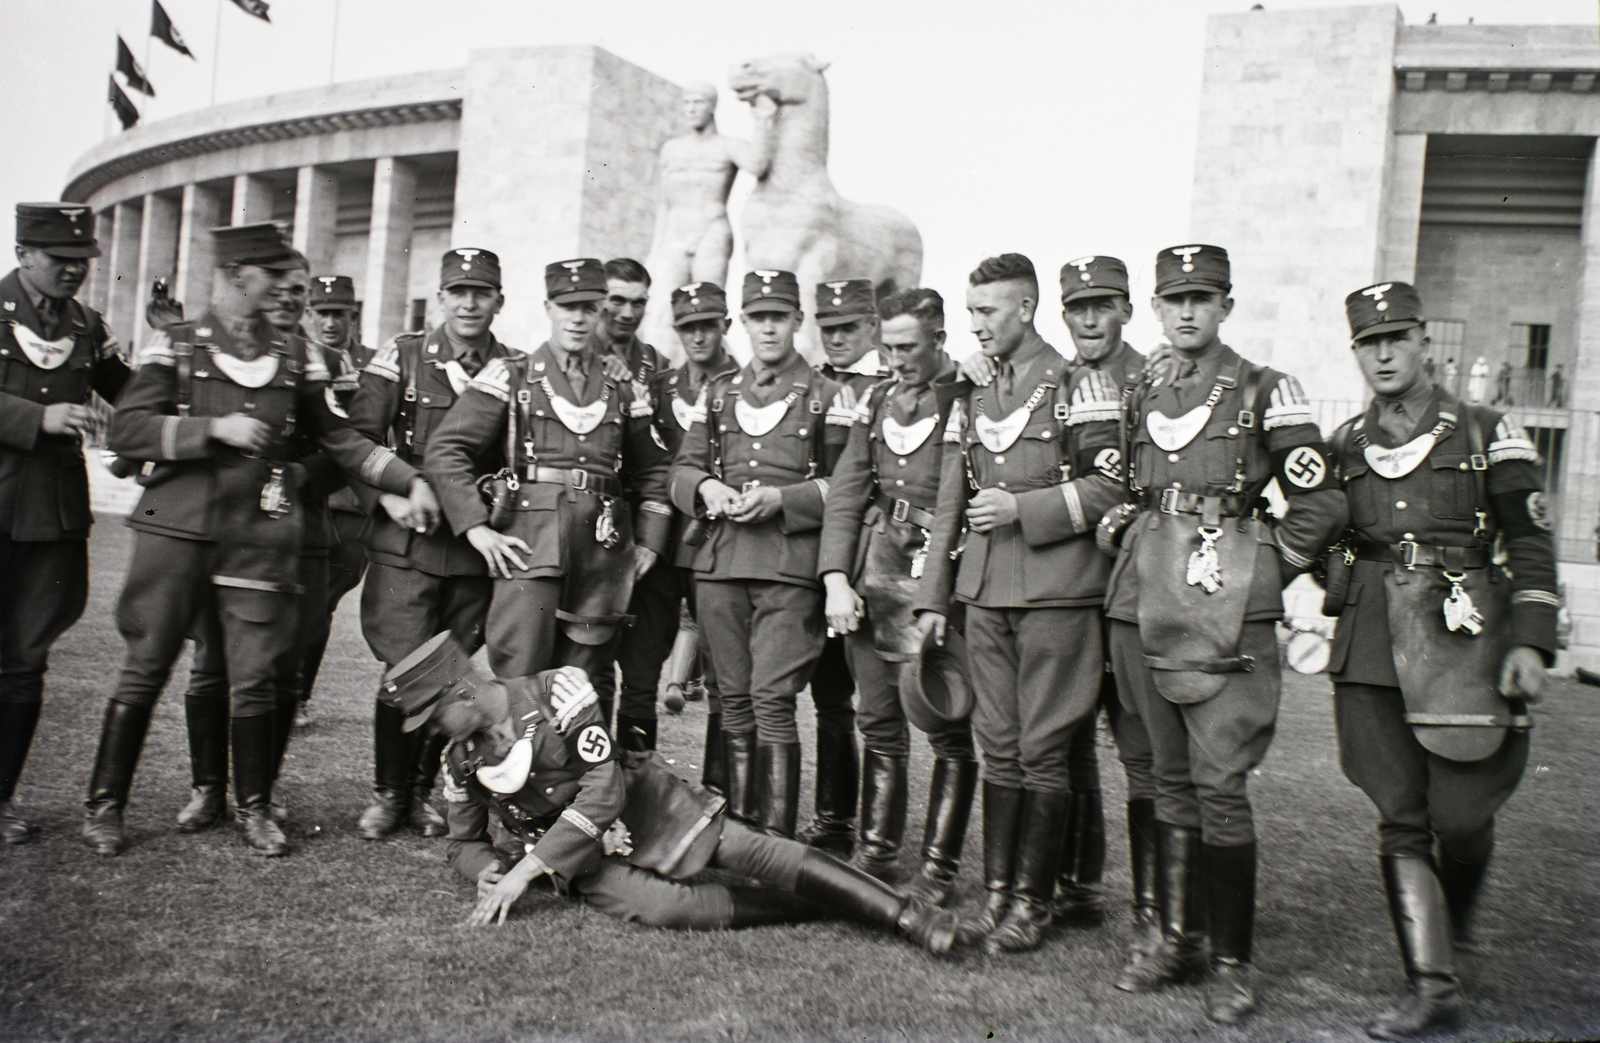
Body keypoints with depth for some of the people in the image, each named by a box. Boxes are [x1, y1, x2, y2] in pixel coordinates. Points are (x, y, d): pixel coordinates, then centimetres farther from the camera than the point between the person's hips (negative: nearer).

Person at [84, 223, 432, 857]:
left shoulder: (294, 357, 11)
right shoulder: (175, 345, 3)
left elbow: (337, 437, 15)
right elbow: (126, 429, -4)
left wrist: (409, 481, 6)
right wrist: (214, 428, -16)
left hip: (259, 539, 2)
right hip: (176, 532, -2)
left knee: (254, 679, 3)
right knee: (144, 670, 5)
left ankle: (254, 809, 17)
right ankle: (104, 804, 20)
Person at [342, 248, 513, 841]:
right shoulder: (402, 356, 6)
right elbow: (357, 435, 0)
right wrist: (387, 495, -14)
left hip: (477, 548, 2)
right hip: (407, 542, -1)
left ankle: (422, 791, 23)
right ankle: (387, 794, 14)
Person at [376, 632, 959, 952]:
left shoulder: (556, 691, -15)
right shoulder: (460, 761, 3)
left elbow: (603, 788, -19)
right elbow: (464, 842, 17)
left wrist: (526, 869, -21)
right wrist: (487, 872, -10)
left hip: (644, 807, -3)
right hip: (582, 861, 3)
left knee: (751, 852, -22)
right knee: (661, 908, -29)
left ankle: (902, 914, -20)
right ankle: (818, 908, -17)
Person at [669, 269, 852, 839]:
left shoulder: (827, 397, 6)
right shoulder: (717, 393, 17)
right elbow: (682, 469, 17)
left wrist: (779, 499, -13)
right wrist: (707, 487, -6)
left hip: (791, 565, -4)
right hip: (719, 562, 4)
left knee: (772, 698, -9)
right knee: (734, 698, 8)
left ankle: (777, 840, -1)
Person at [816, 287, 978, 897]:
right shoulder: (877, 401, 14)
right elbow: (844, 494, 10)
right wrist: (836, 579, 0)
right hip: (874, 575, 5)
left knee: (949, 729, 1)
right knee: (879, 724, 12)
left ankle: (938, 868, 12)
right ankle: (875, 854, 24)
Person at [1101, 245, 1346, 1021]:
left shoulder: (1265, 393, 0)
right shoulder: (1145, 403, 16)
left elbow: (1319, 504, -2)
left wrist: (1263, 573, -2)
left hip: (1225, 611, -5)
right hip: (1148, 608, 5)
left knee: (1220, 784, -7)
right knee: (1170, 779, 12)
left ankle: (1231, 961, 8)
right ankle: (1177, 938, 23)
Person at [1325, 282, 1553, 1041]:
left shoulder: (1486, 435, 3)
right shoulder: (1345, 446, 10)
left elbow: (1530, 544, 1)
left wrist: (1531, 643, -7)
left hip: (1463, 646, -2)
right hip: (1372, 650, 2)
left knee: (1461, 813, 2)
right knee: (1400, 821, 1)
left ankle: (1456, 923, 35)